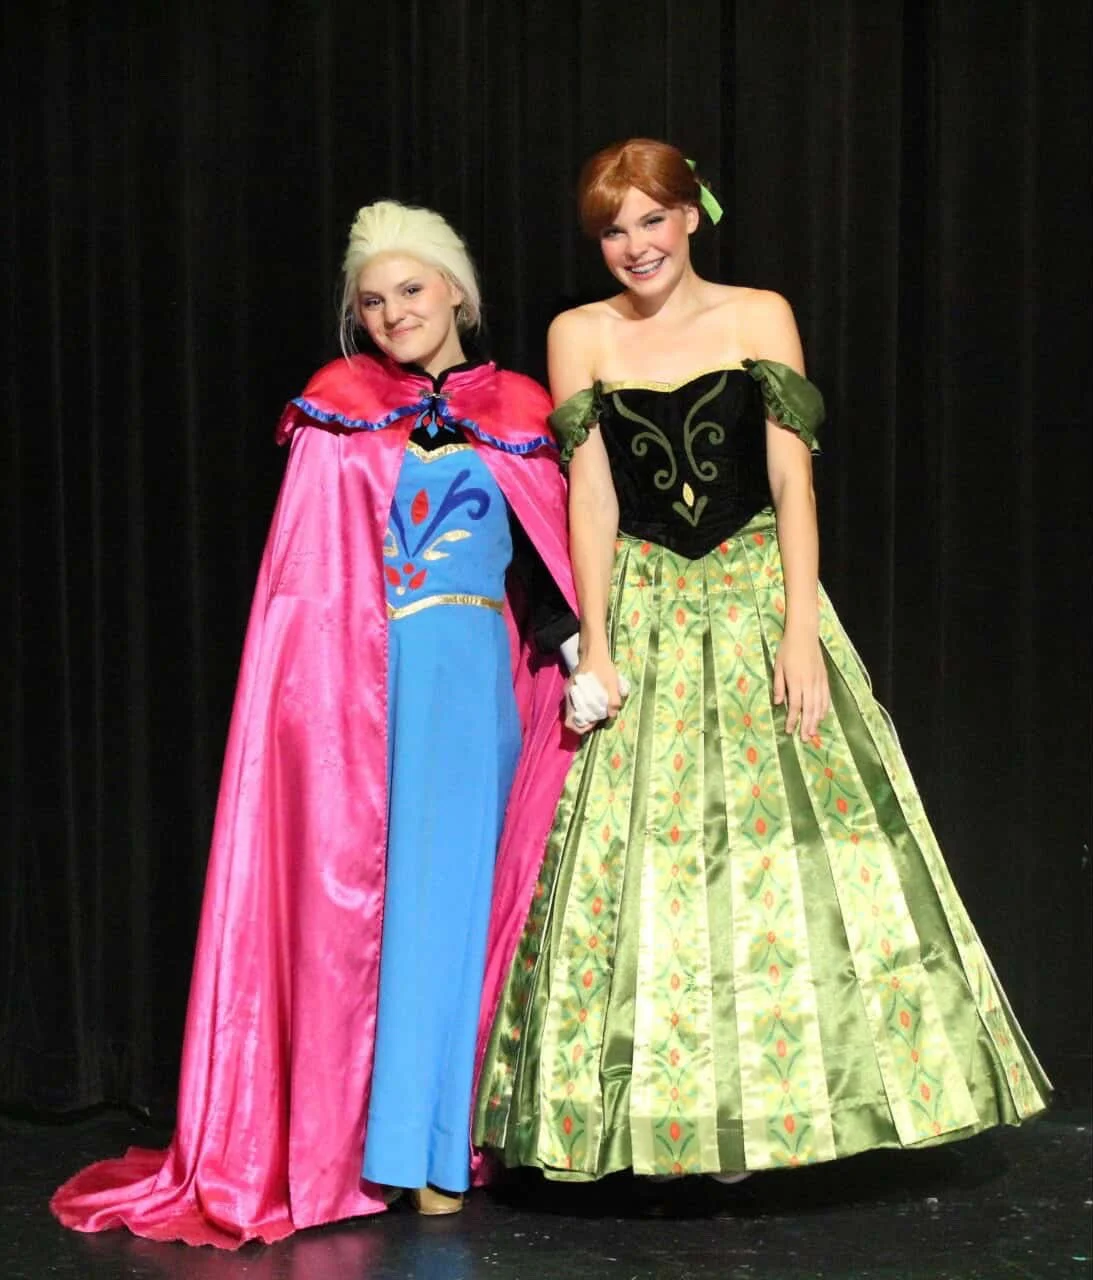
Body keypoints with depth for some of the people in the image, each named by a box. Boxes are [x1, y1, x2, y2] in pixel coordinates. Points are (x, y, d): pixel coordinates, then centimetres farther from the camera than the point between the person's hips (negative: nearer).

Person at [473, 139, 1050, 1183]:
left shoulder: (759, 317, 4)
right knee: (640, 856, -2)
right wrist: (597, 647, -6)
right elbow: (591, 494, 2)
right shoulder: (579, 336, 5)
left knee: (788, 843, -2)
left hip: (759, 595, 0)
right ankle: (655, 1111, 7)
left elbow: (792, 478, -1)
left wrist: (801, 631, -10)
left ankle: (758, 1101, 10)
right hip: (643, 610, 0)